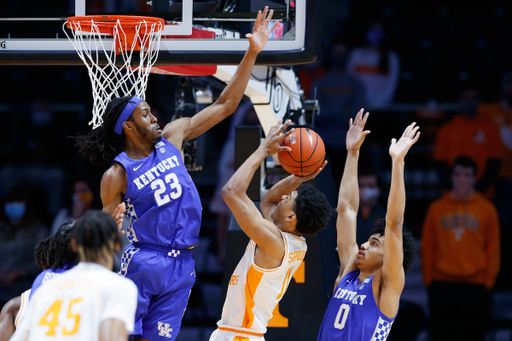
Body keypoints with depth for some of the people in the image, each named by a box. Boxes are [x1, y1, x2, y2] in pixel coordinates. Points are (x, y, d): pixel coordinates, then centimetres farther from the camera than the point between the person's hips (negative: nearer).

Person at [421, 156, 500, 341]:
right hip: (442, 286, 1)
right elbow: (427, 247, 8)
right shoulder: (437, 208, 8)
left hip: (475, 286, -1)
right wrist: (428, 279, 2)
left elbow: (493, 249, 5)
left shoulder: (487, 209, 5)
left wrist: (488, 281, -2)